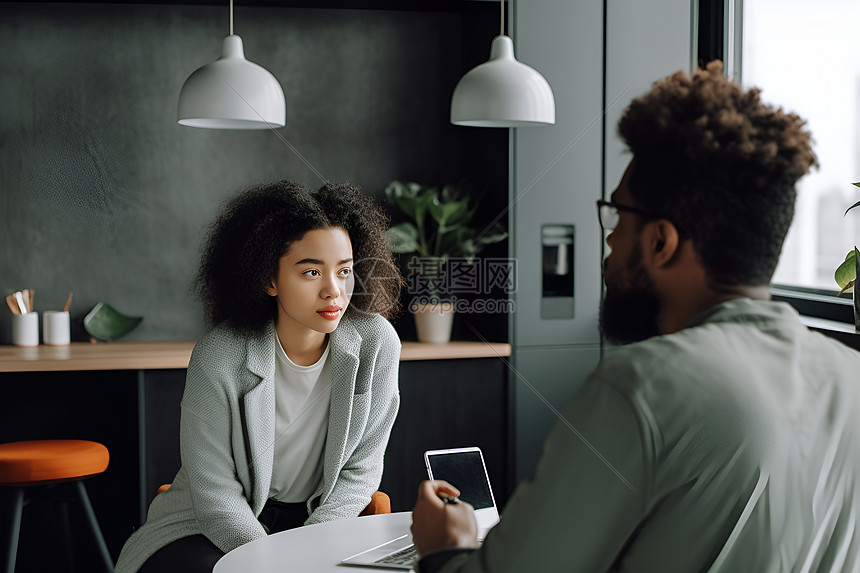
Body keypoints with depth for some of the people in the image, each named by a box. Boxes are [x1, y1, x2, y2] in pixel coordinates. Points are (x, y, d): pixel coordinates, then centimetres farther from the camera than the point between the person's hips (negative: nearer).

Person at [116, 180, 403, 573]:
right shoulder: (219, 358, -19)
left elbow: (359, 470, -4)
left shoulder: (375, 343, -12)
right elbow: (215, 493, -14)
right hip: (216, 527, -2)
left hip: (318, 521, 3)